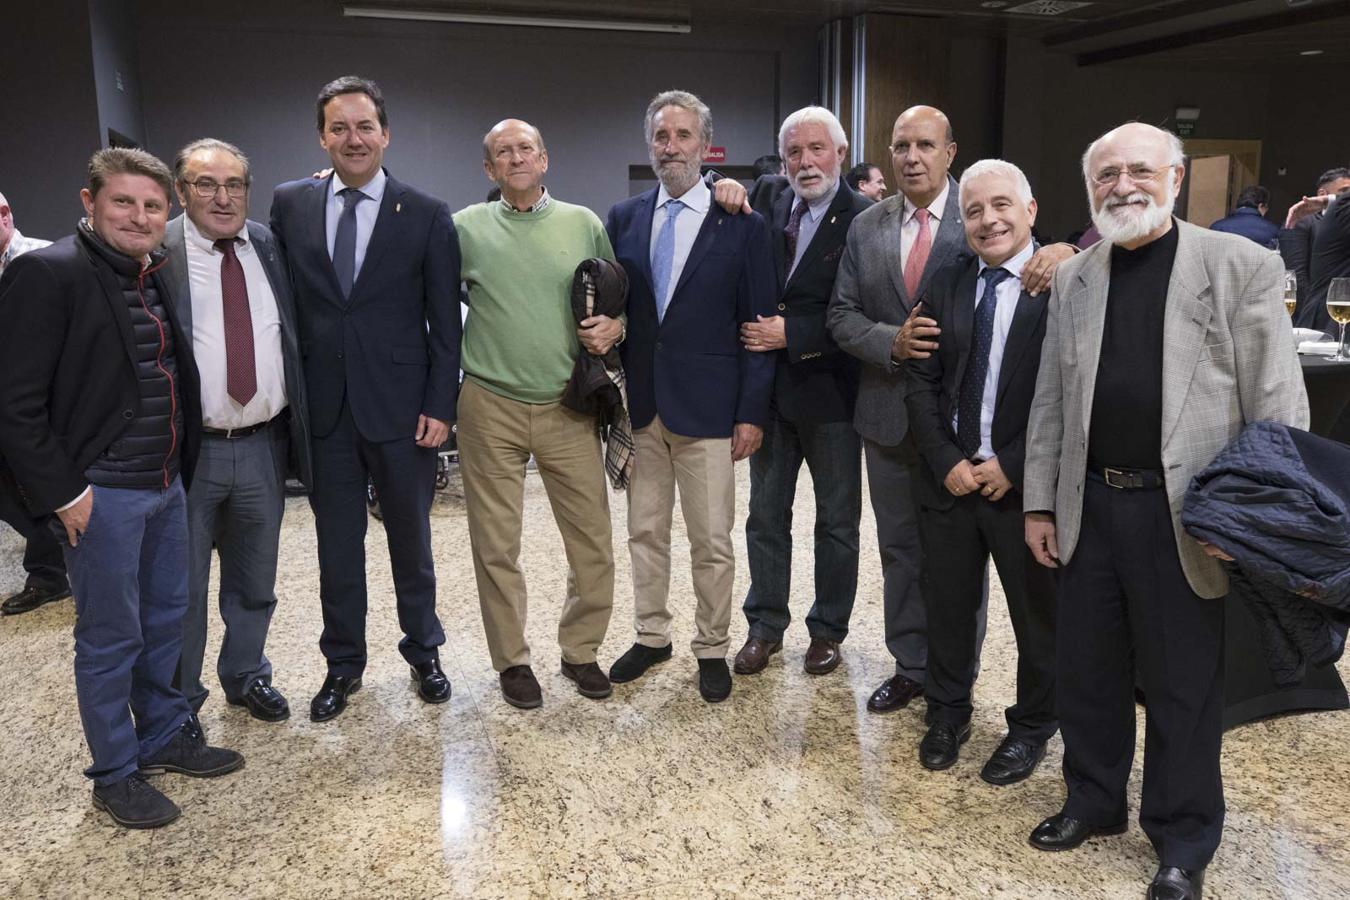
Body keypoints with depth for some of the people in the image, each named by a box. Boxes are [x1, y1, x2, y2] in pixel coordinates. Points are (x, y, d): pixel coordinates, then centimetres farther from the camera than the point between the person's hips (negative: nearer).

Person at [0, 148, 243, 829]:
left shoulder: (160, 275, 8)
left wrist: (181, 463, 10)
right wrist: (62, 492, -17)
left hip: (166, 484, 7)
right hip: (101, 493, -7)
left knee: (165, 620, 19)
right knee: (110, 638, 6)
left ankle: (164, 735, 37)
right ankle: (115, 774, 23)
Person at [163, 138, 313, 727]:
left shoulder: (270, 247, 6)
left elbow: (295, 339, 14)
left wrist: (296, 427, 7)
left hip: (262, 448, 4)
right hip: (185, 451, -4)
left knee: (255, 583, 18)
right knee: (181, 588, 10)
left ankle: (246, 676, 39)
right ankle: (178, 702, 29)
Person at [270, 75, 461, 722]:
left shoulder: (427, 216, -2)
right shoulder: (289, 206, 4)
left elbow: (446, 322, -2)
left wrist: (441, 405, -8)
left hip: (401, 407, -1)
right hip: (323, 408, 2)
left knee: (412, 540, 13)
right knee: (337, 547, 12)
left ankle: (423, 652, 32)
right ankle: (343, 665, 30)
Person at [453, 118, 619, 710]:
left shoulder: (584, 224, 7)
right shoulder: (466, 228, 3)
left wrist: (613, 327, -4)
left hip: (567, 408, 1)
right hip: (491, 409, -1)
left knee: (594, 543, 4)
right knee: (496, 545, 7)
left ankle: (580, 650, 25)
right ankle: (511, 660, 24)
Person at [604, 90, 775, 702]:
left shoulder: (741, 225, -3)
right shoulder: (623, 219, 7)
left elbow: (758, 324, -4)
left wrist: (752, 413, -8)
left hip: (707, 409, -3)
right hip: (639, 403, 4)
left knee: (712, 542, 5)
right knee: (645, 532, 15)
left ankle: (712, 650, 22)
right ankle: (651, 636, 31)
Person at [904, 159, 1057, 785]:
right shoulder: (946, 284, 4)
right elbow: (923, 382, 4)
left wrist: (1011, 465, -14)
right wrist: (948, 462, -6)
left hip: (1024, 481, -4)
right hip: (950, 475, 4)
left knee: (1037, 611, 12)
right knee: (947, 604, 15)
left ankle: (1031, 727, 33)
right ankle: (947, 714, 36)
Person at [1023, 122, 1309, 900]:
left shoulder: (1242, 267, -5)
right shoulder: (1074, 279, 8)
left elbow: (1278, 407, -7)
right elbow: (1051, 402, 9)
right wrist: (1040, 503, 7)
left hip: (1183, 513, -4)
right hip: (1091, 507, 4)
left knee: (1184, 685, 8)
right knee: (1087, 670, 15)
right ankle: (1094, 801, 36)